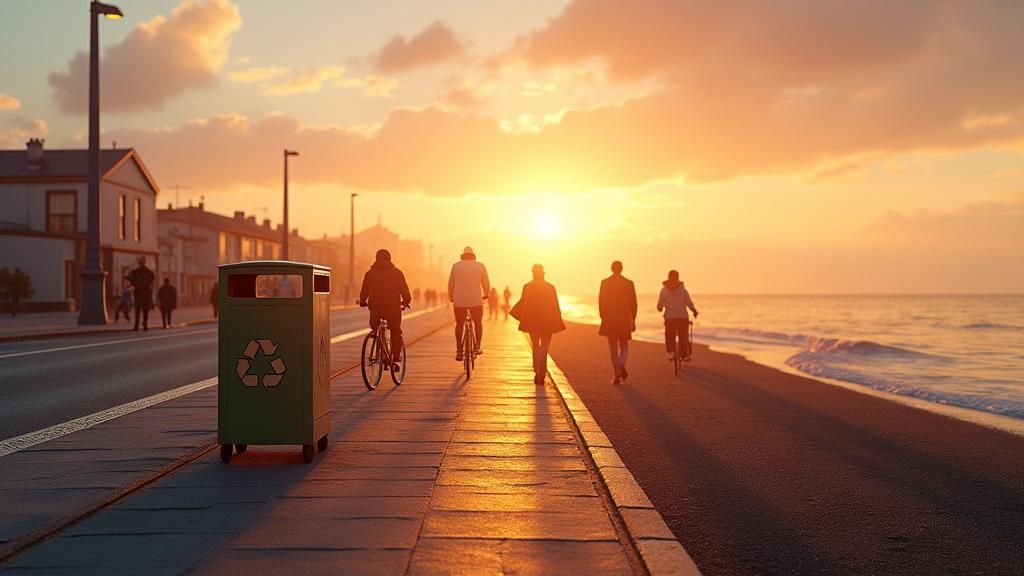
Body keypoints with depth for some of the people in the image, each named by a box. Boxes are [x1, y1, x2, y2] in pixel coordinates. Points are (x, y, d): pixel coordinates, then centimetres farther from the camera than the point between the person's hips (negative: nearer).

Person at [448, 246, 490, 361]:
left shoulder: (456, 266, 4)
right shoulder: (480, 266, 3)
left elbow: (451, 284, 5)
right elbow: (486, 283, 5)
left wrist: (451, 297, 20)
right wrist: (486, 295, 22)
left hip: (459, 301, 1)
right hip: (476, 300, 0)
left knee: (459, 324, 11)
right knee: (478, 323, 19)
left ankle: (459, 351, 5)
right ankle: (477, 347, 16)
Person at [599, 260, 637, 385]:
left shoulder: (605, 282, -2)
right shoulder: (629, 283, 0)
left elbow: (601, 301, -2)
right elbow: (633, 302, 1)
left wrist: (602, 318, 5)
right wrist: (633, 320, 8)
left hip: (609, 318, 0)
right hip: (624, 318, 0)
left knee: (613, 348, 8)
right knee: (624, 346, 13)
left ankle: (616, 375, 3)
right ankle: (621, 365, -17)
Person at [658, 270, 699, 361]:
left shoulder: (664, 290, -2)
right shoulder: (682, 289, -3)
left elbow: (659, 306, -4)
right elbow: (689, 303, -9)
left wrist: (660, 309, 20)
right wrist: (695, 311, 10)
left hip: (669, 318, 0)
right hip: (683, 317, 0)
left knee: (670, 337, 13)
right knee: (684, 337, 14)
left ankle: (671, 353, -2)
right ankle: (685, 355, 18)